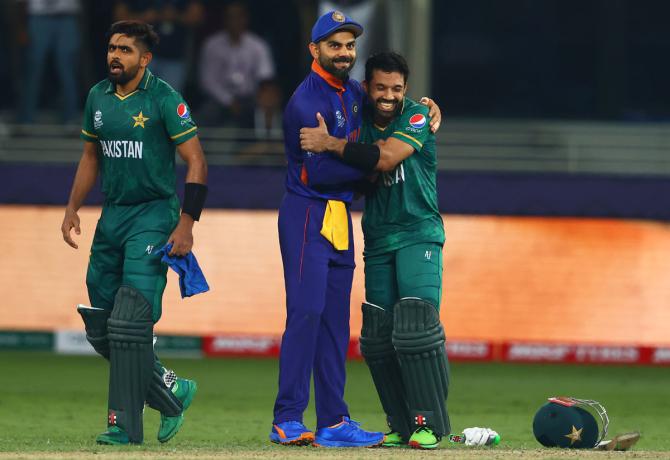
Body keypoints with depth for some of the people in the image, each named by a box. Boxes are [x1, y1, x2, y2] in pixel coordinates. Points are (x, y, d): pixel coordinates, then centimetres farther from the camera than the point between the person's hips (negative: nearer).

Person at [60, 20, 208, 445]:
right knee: (101, 330, 6)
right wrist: (73, 209, 13)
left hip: (153, 215, -7)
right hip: (112, 216, 7)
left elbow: (196, 162, -10)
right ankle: (172, 391, 22)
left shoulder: (164, 100, -9)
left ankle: (125, 425, -8)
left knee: (129, 325, -14)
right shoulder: (98, 97, 10)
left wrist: (186, 224, -18)